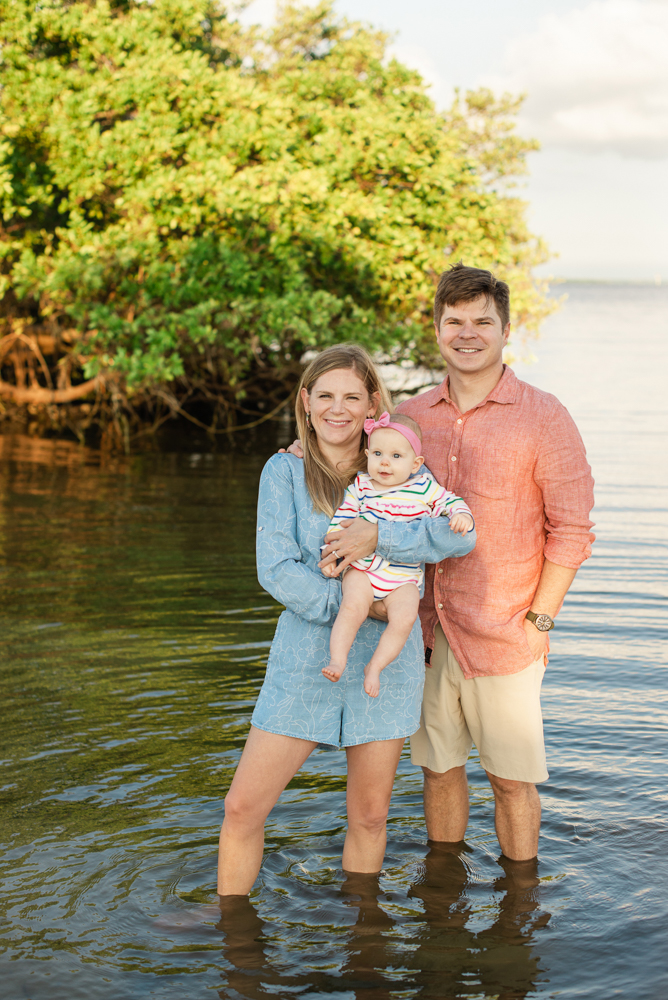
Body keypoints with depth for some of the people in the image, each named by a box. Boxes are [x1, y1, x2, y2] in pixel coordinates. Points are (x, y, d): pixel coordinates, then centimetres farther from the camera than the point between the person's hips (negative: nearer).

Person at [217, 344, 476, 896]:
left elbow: (461, 534, -13)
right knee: (243, 808, 0)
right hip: (305, 657, -1)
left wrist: (374, 536, -21)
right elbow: (276, 569, -10)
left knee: (369, 814, 10)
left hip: (386, 658, 1)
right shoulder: (284, 471, -1)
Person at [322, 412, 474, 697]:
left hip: (403, 578, 0)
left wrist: (461, 516, -12)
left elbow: (452, 502, 10)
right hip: (361, 570, 0)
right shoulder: (360, 487, 5)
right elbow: (340, 520, 8)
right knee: (353, 607, -28)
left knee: (404, 618, -24)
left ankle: (375, 667, -9)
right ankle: (337, 662, -22)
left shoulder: (425, 488, 4)